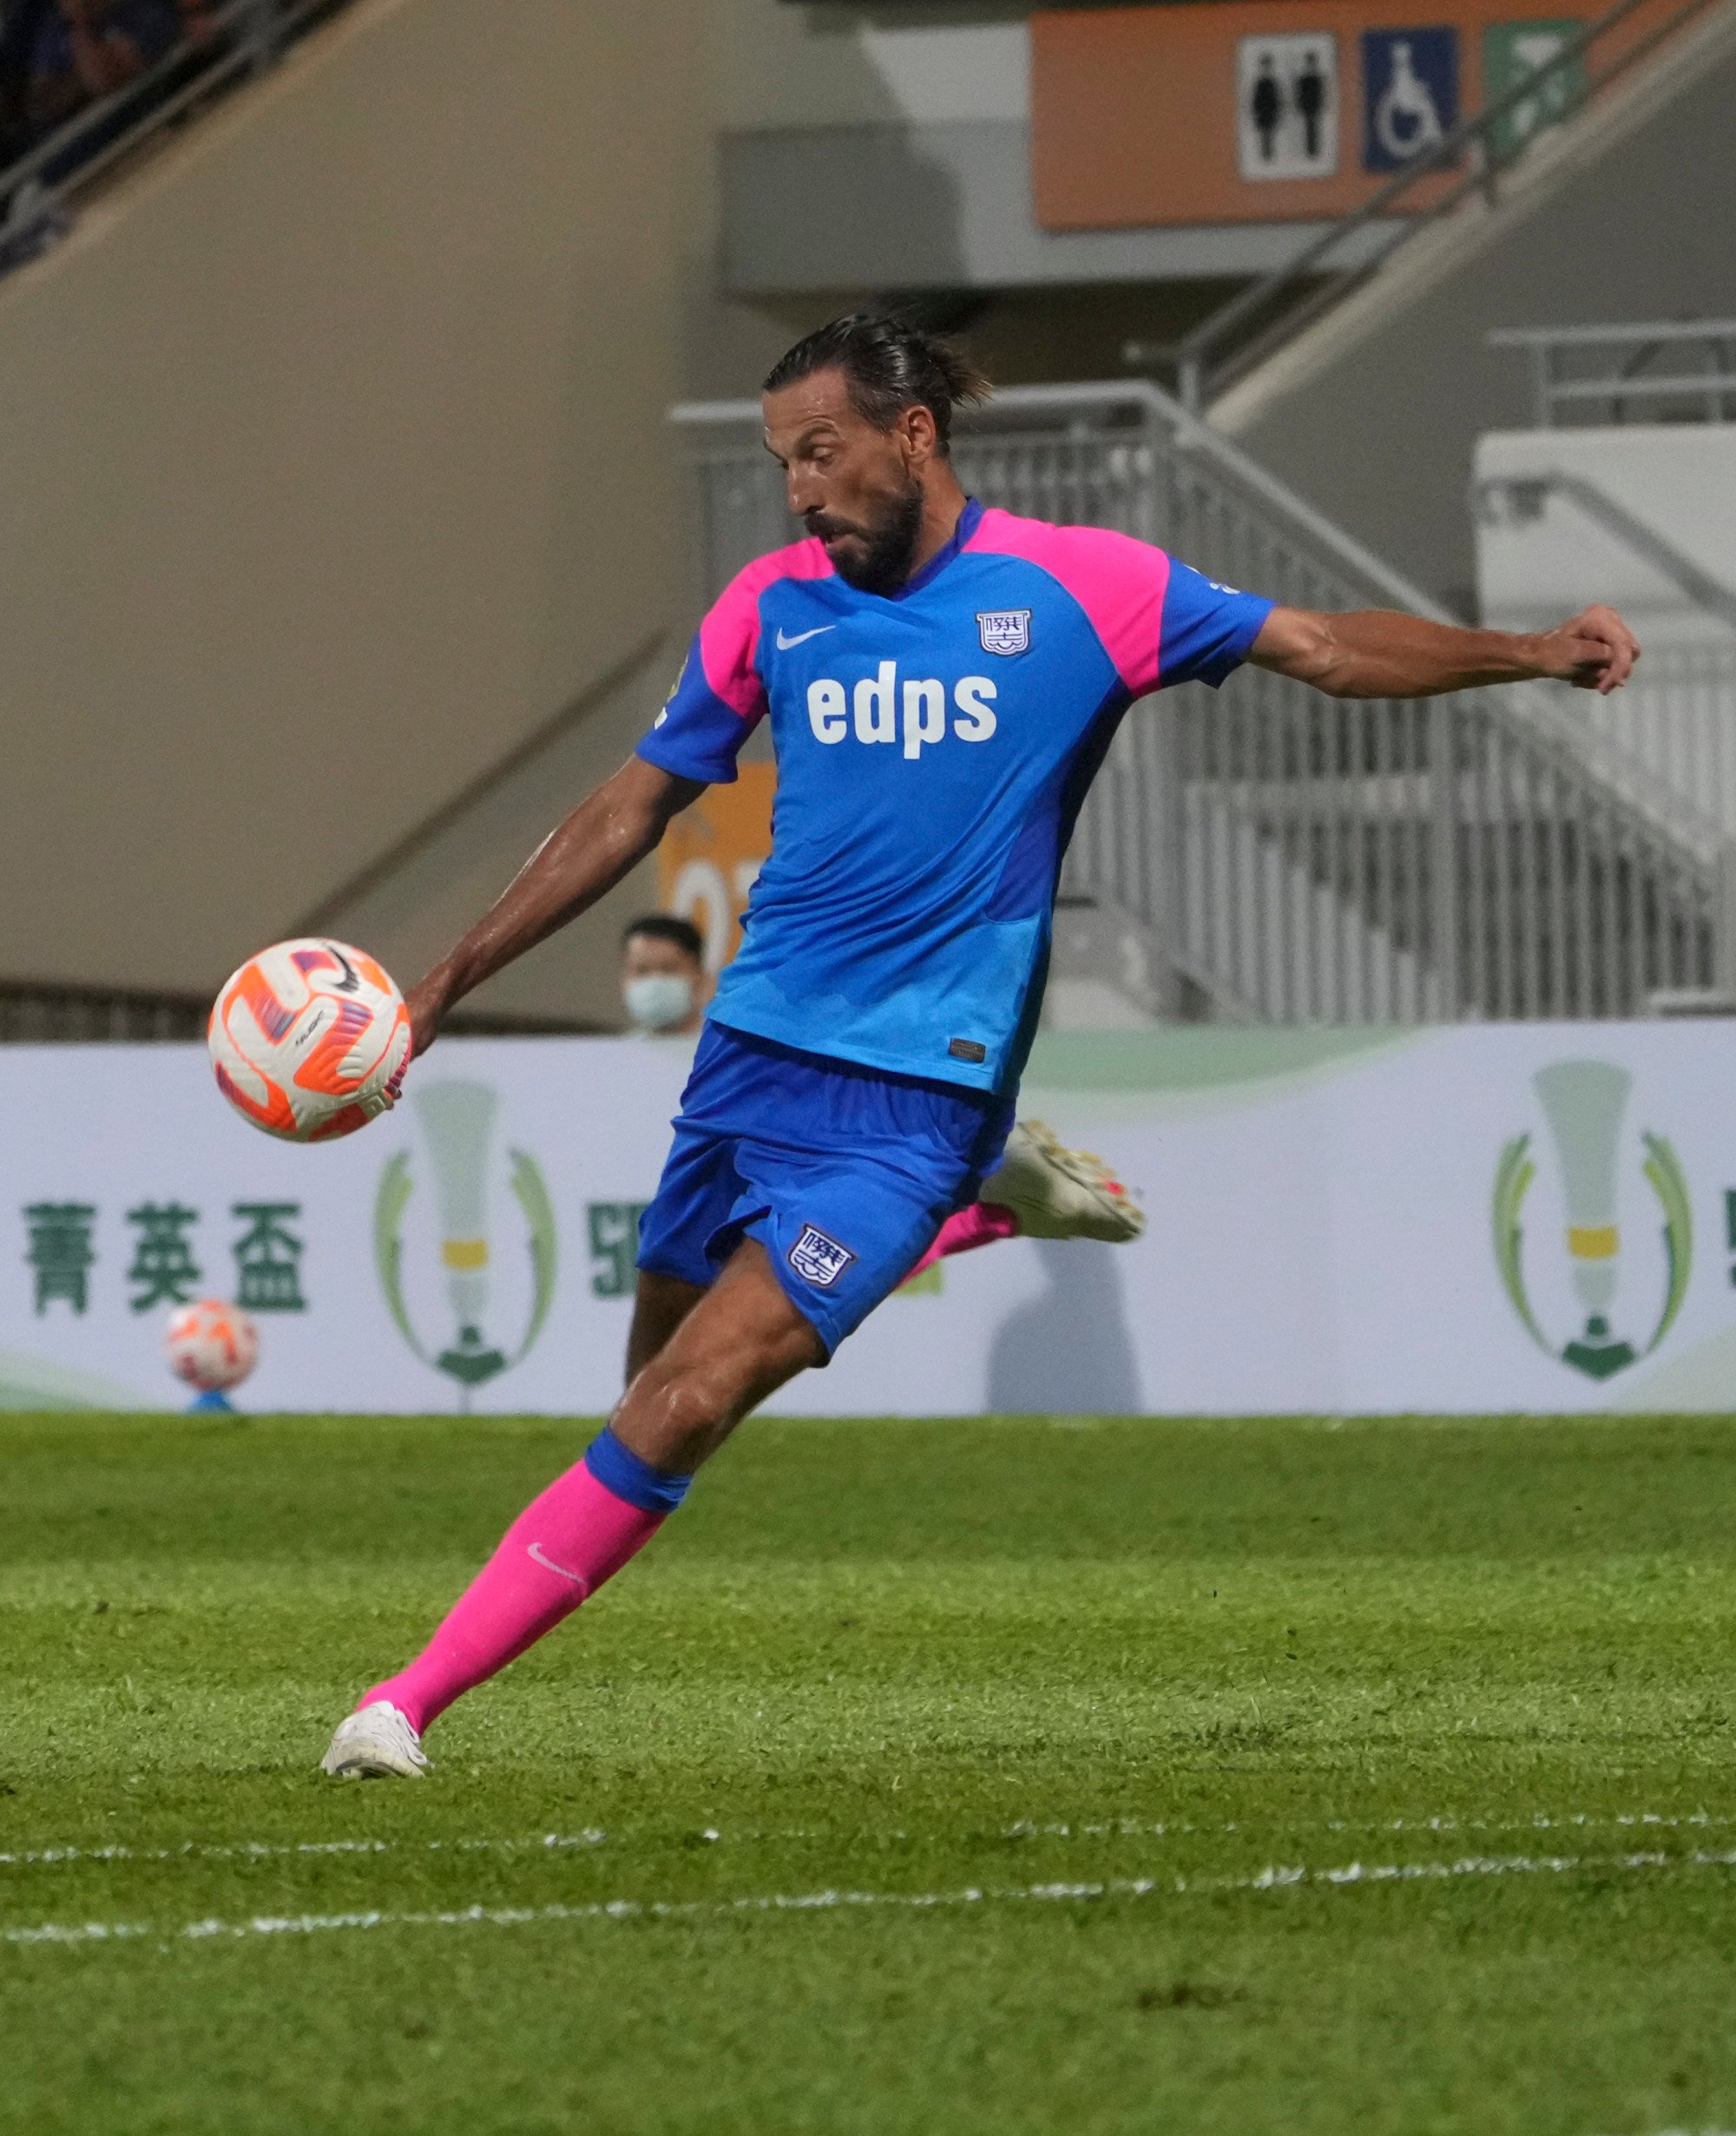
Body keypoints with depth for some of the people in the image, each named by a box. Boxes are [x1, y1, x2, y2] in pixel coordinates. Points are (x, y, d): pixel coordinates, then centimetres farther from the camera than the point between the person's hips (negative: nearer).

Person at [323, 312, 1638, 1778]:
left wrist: (1533, 654, -13)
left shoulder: (1072, 585, -3)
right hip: (753, 1055, 5)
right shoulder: (776, 604, 6)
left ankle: (416, 1699, -15)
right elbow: (632, 813, 14)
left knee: (682, 1409, -16)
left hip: (916, 1097, -5)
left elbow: (1327, 651, 1)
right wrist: (448, 984, 11)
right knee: (657, 1396, 8)